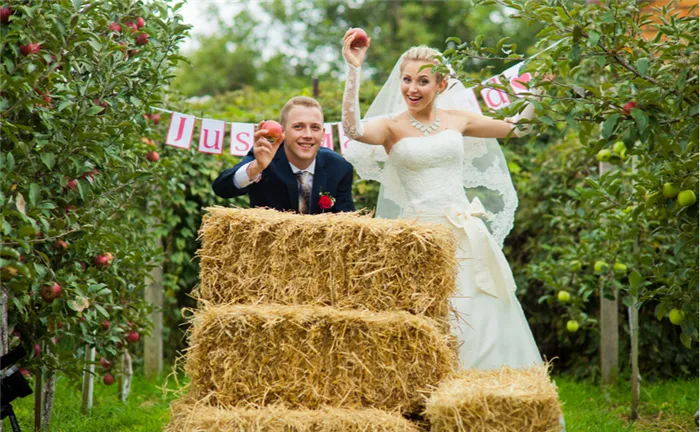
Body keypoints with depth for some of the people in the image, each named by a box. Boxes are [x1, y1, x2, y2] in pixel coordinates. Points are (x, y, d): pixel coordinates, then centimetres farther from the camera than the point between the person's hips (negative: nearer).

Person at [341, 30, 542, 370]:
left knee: (481, 323, 3)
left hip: (466, 236, 3)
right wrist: (353, 70, -28)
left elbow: (517, 127, 20)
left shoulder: (458, 119, 9)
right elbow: (353, 129, -24)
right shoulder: (390, 126, -1)